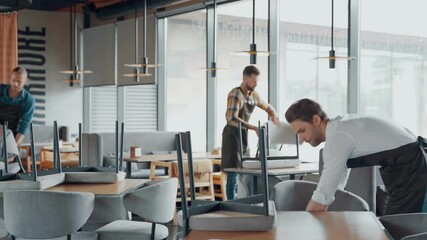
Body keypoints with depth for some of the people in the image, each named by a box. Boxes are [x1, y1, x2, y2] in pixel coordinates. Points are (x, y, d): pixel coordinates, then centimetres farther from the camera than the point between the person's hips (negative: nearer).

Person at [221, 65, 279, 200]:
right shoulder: (235, 94, -16)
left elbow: (268, 107, 24)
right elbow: (232, 119, -29)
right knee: (233, 176, -7)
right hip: (233, 135, -8)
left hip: (244, 135, 8)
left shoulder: (253, 95, 8)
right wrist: (254, 128, -36)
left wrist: (274, 117, 1)